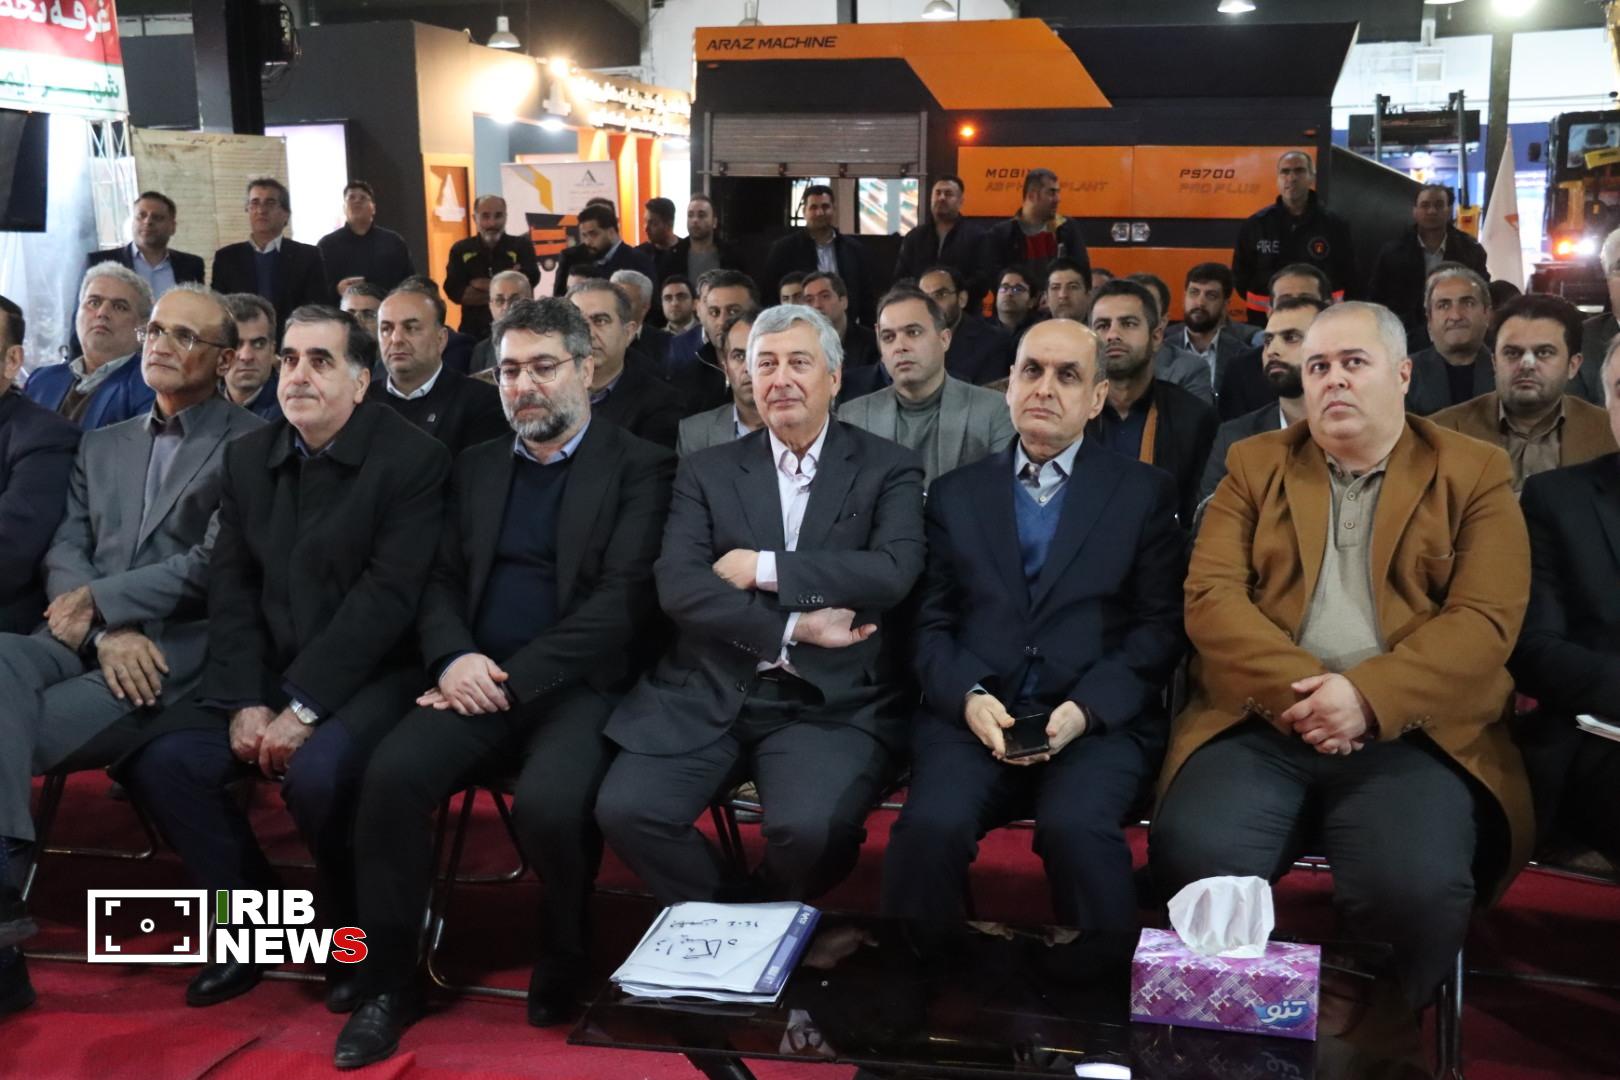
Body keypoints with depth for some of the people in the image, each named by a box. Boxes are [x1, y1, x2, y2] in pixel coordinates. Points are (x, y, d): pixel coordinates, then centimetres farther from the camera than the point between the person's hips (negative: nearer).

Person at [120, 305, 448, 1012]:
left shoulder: (412, 458, -9)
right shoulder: (248, 458, 11)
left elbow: (389, 595, -16)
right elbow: (231, 588, 6)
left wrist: (304, 706, -21)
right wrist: (247, 701, -8)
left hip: (370, 675, -6)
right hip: (265, 675, 6)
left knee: (316, 772, -32)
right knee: (161, 759, -15)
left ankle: (359, 938, -4)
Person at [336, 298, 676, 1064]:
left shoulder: (639, 466, 2)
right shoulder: (475, 467, 19)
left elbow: (622, 600, -9)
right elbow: (441, 584, 14)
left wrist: (514, 676, -17)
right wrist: (455, 658, -9)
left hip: (578, 686, -4)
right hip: (479, 680, 4)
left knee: (548, 802, -32)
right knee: (393, 771, -25)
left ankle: (566, 959, 0)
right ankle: (388, 981, -7)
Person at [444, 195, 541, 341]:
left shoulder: (521, 246, 2)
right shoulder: (460, 249, 5)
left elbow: (530, 279, -14)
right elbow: (454, 291, -7)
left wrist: (480, 284, -9)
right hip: (474, 332, 1)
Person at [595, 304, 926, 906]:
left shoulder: (888, 469, 7)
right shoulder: (707, 472, 11)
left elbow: (893, 572, -11)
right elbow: (677, 585, -3)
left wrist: (764, 567, -10)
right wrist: (794, 629, -14)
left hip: (832, 702, -2)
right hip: (707, 694, 3)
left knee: (811, 828, -30)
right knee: (625, 810, -20)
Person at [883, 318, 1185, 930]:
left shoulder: (1144, 494, 11)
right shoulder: (956, 494, 16)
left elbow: (1161, 626, 4)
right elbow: (931, 623, 10)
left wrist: (1086, 708, -11)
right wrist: (968, 697, -10)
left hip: (1100, 721, -1)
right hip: (974, 716, 1)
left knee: (1077, 828, -32)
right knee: (931, 827, -28)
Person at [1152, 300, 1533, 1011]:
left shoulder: (1474, 474, 10)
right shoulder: (1255, 466, 15)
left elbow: (1485, 620, -2)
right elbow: (1211, 596, 3)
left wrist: (1368, 697, -17)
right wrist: (1293, 690, -13)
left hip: (1409, 732, -1)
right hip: (1261, 726, 1)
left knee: (1415, 887, -30)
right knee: (1193, 856, -27)